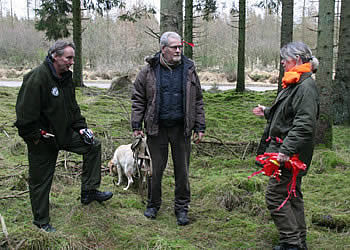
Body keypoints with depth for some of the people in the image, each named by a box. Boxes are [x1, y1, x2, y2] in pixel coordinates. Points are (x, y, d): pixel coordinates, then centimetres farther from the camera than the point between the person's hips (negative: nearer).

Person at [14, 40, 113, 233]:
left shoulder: (66, 77, 6)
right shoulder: (37, 78, -22)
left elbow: (72, 107, 16)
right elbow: (25, 112, -25)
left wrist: (81, 128, 6)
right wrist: (35, 136, -21)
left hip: (64, 133, 8)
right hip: (42, 138, -8)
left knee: (93, 145, 4)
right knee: (41, 180, 4)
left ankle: (89, 191, 11)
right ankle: (41, 222, 21)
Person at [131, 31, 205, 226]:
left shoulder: (189, 69, 4)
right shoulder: (149, 71, -1)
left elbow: (197, 101, 8)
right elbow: (138, 100, 4)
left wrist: (199, 127, 4)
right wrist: (136, 126, 0)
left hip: (181, 129, 1)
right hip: (156, 129, -1)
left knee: (182, 170, 7)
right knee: (155, 169, 8)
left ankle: (182, 208, 22)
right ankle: (153, 204, 27)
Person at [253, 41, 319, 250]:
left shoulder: (306, 87, -18)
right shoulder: (294, 84, 15)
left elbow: (304, 124, -26)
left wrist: (286, 150, -30)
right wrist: (267, 112, 34)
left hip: (291, 154, -11)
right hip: (288, 152, 11)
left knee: (275, 195, -7)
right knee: (292, 195, 17)